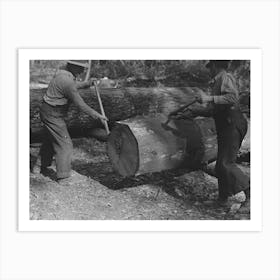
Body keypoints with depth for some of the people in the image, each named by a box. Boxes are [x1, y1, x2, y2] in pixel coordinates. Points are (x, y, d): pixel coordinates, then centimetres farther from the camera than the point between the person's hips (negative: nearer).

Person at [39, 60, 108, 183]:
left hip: (48, 112, 10)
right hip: (53, 115, -10)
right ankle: (63, 177, -1)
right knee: (65, 145, -5)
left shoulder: (62, 74, 7)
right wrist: (96, 115, -16)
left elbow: (74, 85, 28)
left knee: (50, 141, 24)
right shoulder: (67, 81, -24)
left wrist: (87, 83, 18)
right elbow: (80, 104, -23)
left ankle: (44, 168, 41)